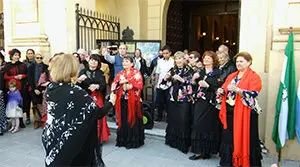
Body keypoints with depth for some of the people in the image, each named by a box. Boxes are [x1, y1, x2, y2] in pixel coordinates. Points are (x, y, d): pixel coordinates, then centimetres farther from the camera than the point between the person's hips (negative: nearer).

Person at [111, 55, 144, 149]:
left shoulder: (136, 73, 0)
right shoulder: (120, 73, 14)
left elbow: (140, 85, -11)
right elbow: (113, 85, 7)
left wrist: (131, 86, -23)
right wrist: (120, 82, -10)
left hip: (132, 100, -4)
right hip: (122, 100, 4)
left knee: (132, 119, -1)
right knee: (123, 119, 7)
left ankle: (133, 141, 10)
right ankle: (122, 140, 20)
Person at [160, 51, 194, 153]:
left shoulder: (189, 70, -1)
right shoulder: (172, 70, 11)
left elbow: (192, 84, -11)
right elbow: (167, 84, 11)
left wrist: (182, 79, -21)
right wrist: (166, 78, -9)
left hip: (184, 99, -4)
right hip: (172, 98, 4)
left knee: (183, 121, -5)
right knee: (172, 120, 9)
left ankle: (183, 144, 7)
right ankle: (172, 140, 25)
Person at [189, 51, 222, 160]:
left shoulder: (217, 73, -2)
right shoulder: (200, 72, 16)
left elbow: (218, 88, -11)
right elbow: (195, 88, 16)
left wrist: (207, 86, -21)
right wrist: (194, 80, -1)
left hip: (210, 104, -5)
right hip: (199, 102, 5)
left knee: (208, 126, -4)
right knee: (197, 125, 3)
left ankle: (207, 151, 8)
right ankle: (198, 151, 12)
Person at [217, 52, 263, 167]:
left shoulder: (254, 77, -4)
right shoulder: (232, 76, 15)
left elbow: (253, 94, -16)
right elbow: (224, 89, 17)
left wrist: (237, 89, -29)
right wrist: (221, 91, -7)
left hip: (245, 113, -6)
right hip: (230, 112, 6)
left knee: (243, 139, 1)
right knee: (228, 137, 9)